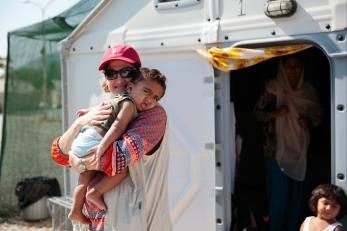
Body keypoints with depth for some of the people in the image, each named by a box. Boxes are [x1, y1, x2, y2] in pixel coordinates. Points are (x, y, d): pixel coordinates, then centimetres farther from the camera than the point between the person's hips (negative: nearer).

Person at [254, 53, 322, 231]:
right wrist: (274, 113, -21)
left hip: (301, 150, 4)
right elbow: (257, 113, -4)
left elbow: (317, 116, 13)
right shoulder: (273, 89, -5)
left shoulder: (309, 91, 6)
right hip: (278, 150, -3)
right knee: (279, 194, -4)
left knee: (298, 194, 6)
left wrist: (309, 122, -8)